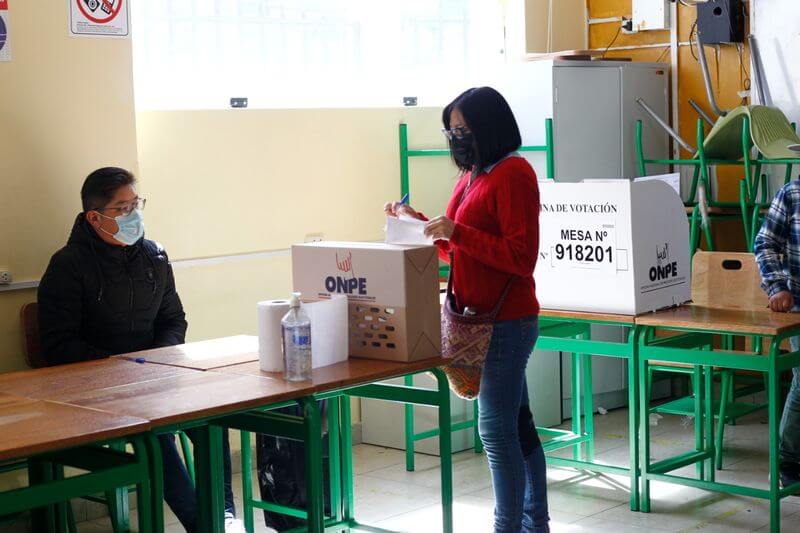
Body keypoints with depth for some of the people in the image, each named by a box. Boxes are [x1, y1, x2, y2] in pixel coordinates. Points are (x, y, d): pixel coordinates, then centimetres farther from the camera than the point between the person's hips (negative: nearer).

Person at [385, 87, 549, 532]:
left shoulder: (513, 174, -14)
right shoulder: (474, 175, 13)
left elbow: (521, 257, -19)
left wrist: (457, 232, -22)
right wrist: (418, 222, 12)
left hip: (506, 323, -9)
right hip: (484, 318, 9)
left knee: (497, 430, -4)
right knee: (517, 425, 16)